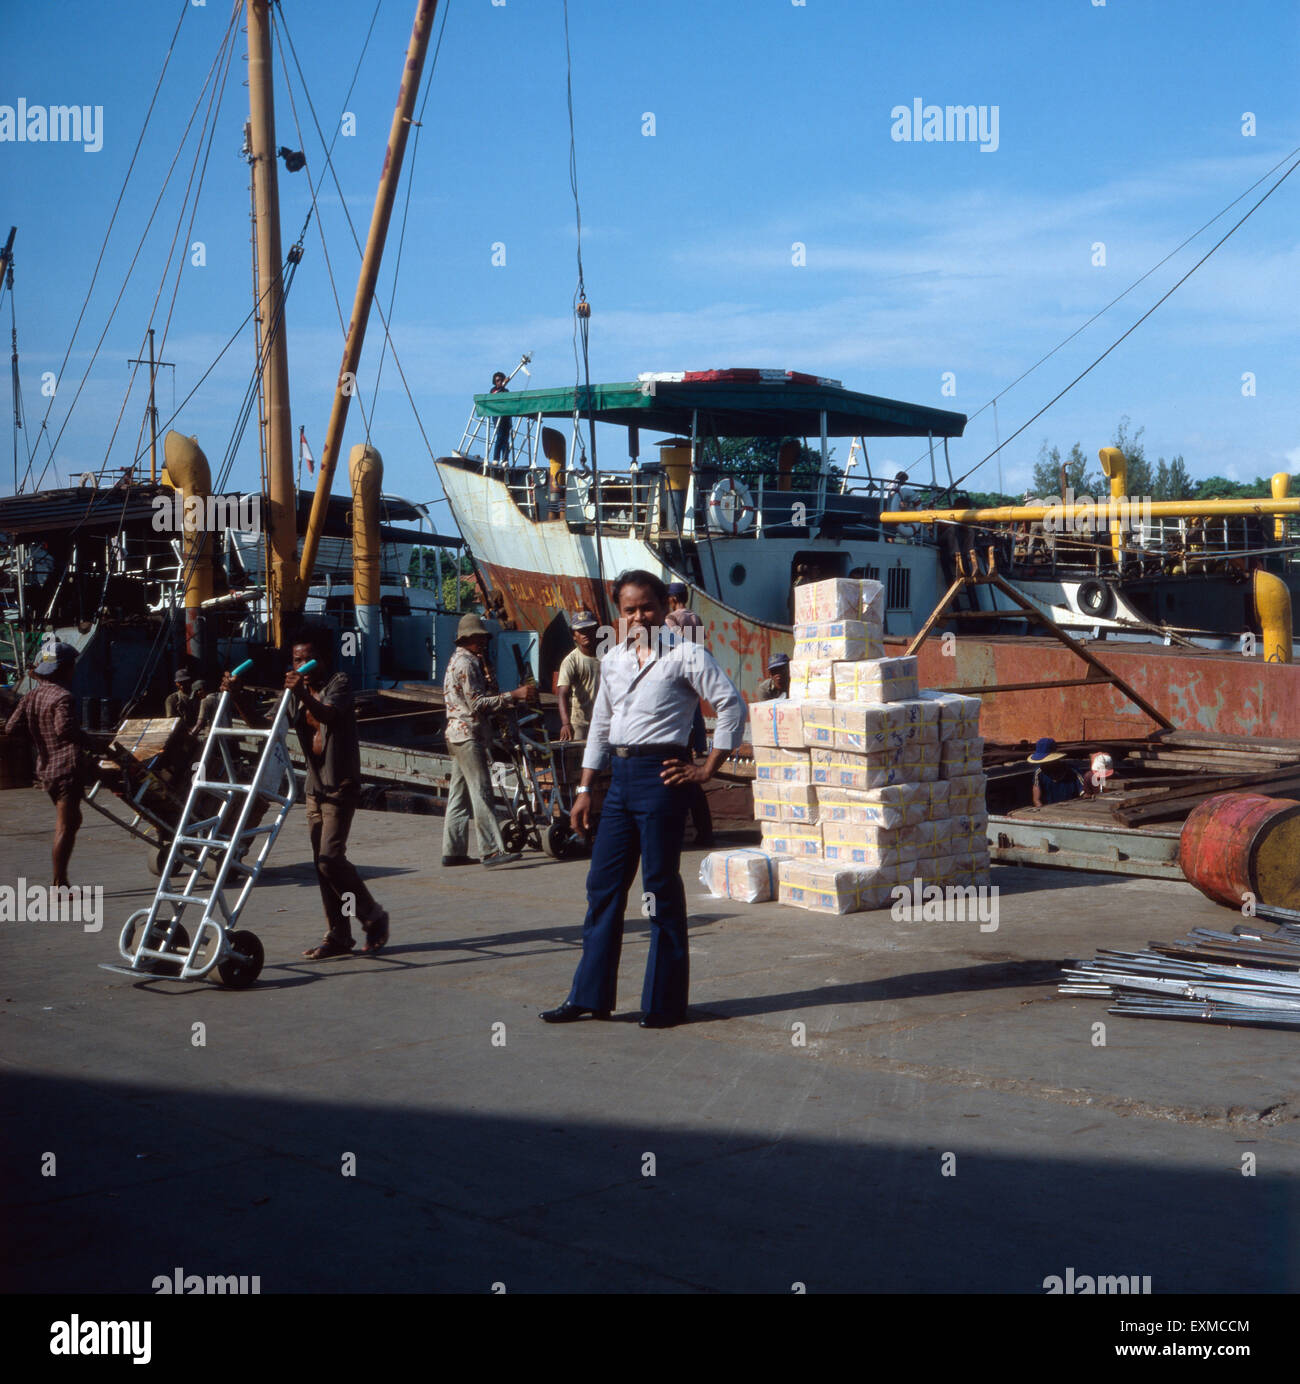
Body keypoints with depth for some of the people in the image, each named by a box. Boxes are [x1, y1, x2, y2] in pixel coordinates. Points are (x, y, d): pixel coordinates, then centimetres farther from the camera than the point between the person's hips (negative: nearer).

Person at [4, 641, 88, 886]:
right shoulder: (62, 697, -15)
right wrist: (87, 742, -17)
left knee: (71, 820, 20)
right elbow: (65, 728, -31)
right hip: (67, 769, -9)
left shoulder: (32, 696, 9)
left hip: (46, 769, 9)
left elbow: (11, 727, 7)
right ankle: (59, 885, -3)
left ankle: (61, 881, 21)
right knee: (66, 827, -4)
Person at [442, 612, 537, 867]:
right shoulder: (466, 664, -12)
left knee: (459, 794, 10)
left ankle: (453, 851, 11)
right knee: (481, 792, -13)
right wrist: (513, 695, -20)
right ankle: (492, 849, -16)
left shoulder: (458, 661, 21)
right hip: (468, 734, -11)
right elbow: (477, 703, -19)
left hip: (458, 734, 11)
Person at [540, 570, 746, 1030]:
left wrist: (707, 769, -9)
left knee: (660, 887, -1)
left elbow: (731, 705, -9)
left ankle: (664, 1001, 9)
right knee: (603, 884, 8)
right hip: (620, 775, 7)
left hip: (661, 775, -7)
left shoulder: (684, 655, -6)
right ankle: (589, 995, 17)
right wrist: (584, 789, 17)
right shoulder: (612, 661, 14)